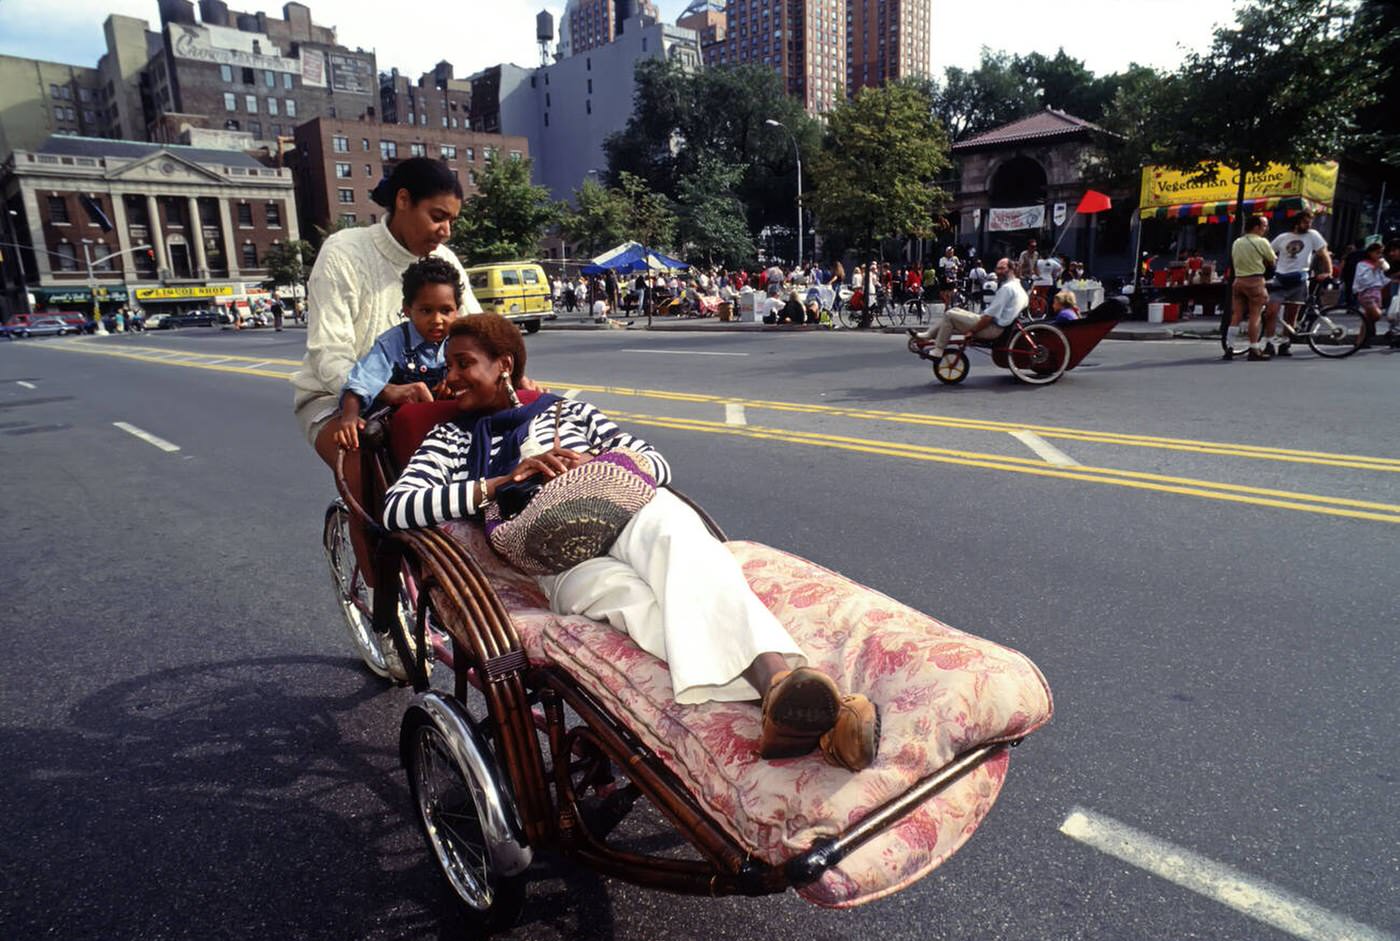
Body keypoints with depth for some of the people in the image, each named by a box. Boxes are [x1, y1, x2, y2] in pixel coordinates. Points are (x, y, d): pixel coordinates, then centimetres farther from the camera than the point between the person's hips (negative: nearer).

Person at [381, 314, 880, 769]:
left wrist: (600, 465, -3)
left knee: (668, 521, -37)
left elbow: (657, 464, 20)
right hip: (557, 563, -1)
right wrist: (504, 481, -3)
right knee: (631, 595, -37)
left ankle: (781, 677, -59)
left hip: (624, 513, 1)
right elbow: (396, 508, 7)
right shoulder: (452, 437, 25)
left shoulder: (569, 410, 28)